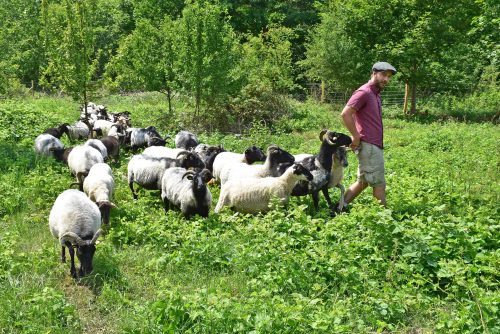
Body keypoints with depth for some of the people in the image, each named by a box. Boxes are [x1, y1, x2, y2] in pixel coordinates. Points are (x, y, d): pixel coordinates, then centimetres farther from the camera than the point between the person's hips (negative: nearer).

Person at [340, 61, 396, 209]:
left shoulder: (375, 94, 17)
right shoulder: (364, 92, -12)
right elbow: (345, 114, -22)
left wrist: (356, 137, 12)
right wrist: (356, 136, -16)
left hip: (374, 146, 10)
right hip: (368, 146, -10)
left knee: (363, 181, 14)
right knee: (379, 183, -3)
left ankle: (342, 207, 18)